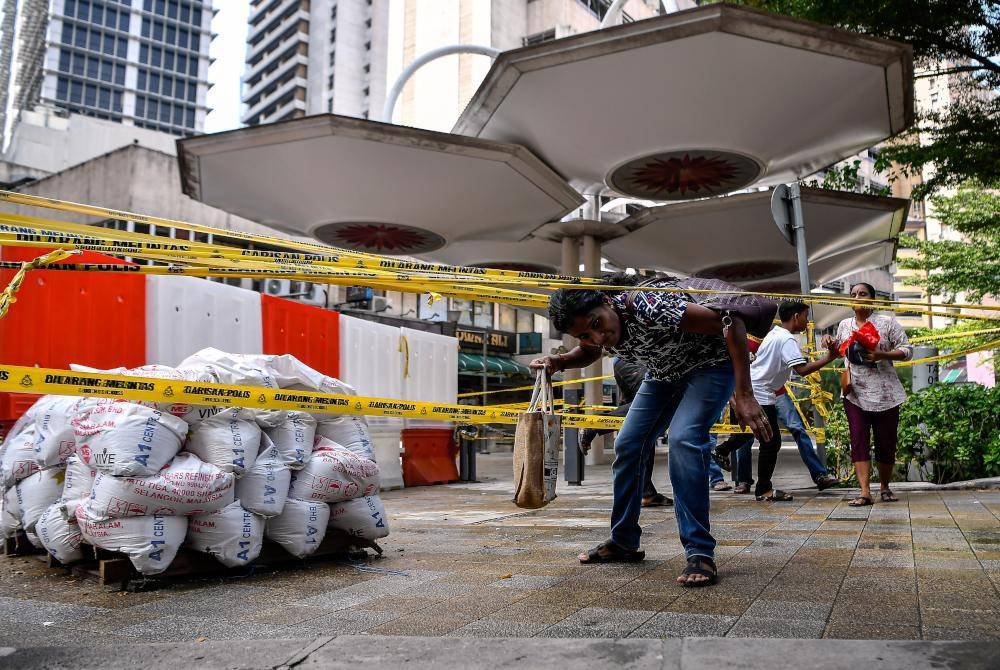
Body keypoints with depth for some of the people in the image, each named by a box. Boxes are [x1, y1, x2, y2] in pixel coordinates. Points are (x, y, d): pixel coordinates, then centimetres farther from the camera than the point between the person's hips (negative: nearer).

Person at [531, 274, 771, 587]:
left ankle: (700, 552, -18)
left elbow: (731, 322, -35)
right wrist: (558, 361, -13)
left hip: (711, 364, -7)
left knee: (683, 439, -27)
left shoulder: (649, 307, -38)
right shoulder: (593, 334, -16)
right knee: (627, 445, 2)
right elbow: (589, 353, 10)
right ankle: (624, 542, 17)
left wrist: (744, 396, -39)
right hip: (664, 373, 7)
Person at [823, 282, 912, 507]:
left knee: (886, 442, 5)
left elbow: (907, 351, -3)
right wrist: (831, 343, 6)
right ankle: (865, 492, -10)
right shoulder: (844, 325, 11)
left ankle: (885, 487, 25)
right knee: (858, 441, -8)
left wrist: (881, 355, -18)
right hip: (854, 393, 2)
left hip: (885, 394, -2)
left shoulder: (887, 323, -1)